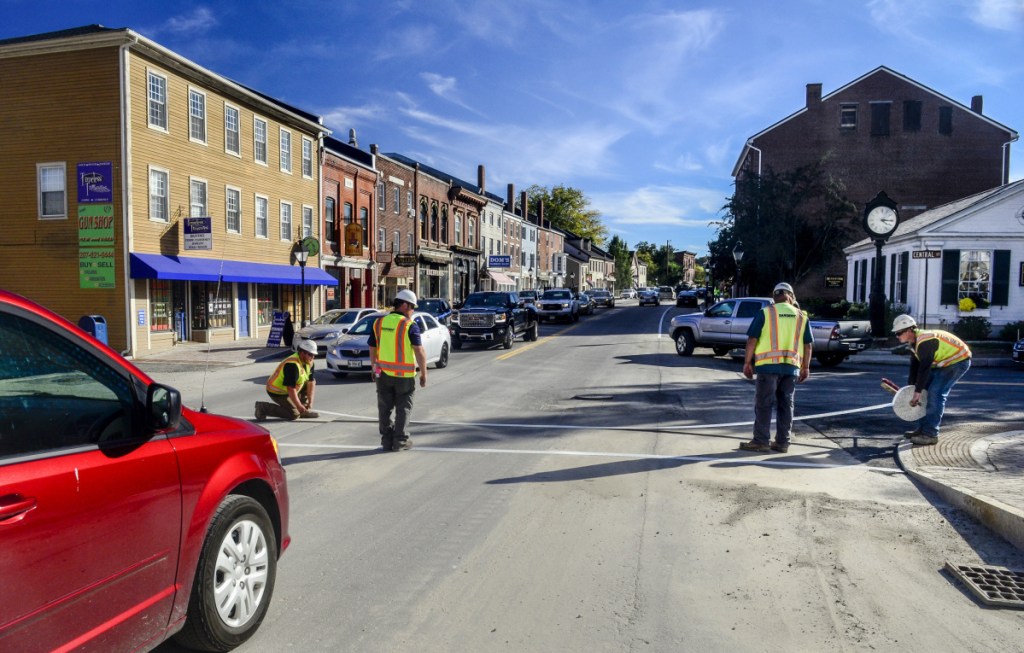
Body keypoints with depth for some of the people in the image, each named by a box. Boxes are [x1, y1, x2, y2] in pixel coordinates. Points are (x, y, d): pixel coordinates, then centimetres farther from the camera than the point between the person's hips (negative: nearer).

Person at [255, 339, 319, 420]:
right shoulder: (293, 365, -30)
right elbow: (291, 389, -31)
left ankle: (305, 410, 6)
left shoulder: (309, 362, -3)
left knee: (312, 382, 1)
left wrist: (310, 401, -9)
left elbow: (311, 382, -3)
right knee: (294, 414, -13)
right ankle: (263, 408, -4)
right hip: (277, 392, -9)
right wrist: (299, 406, -26)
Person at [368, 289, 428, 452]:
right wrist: (423, 374, -9)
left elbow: (372, 349, 11)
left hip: (383, 373, 4)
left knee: (385, 408, 12)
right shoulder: (409, 325, -11)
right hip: (404, 375, -4)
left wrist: (374, 368, 21)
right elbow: (419, 351, -15)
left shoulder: (379, 323, 5)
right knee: (403, 408, 8)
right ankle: (400, 441, 10)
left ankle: (386, 440, 16)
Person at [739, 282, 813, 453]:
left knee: (764, 404, 1)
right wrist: (805, 367, 16)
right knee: (786, 405, 10)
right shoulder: (801, 316, 9)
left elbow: (752, 339, -5)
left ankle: (761, 441, 1)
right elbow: (808, 344, 9)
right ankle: (782, 442, 13)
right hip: (792, 367, 4)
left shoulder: (765, 312, -1)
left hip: (769, 365, -3)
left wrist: (747, 362, 1)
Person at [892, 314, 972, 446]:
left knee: (935, 394, -18)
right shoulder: (915, 342, 2)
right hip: (944, 363, 10)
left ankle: (930, 434, -15)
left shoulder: (924, 342, -30)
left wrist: (917, 392, -26)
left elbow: (924, 368, -30)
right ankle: (922, 428, 15)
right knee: (926, 391, 8)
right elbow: (914, 366, 5)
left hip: (958, 361, -10)